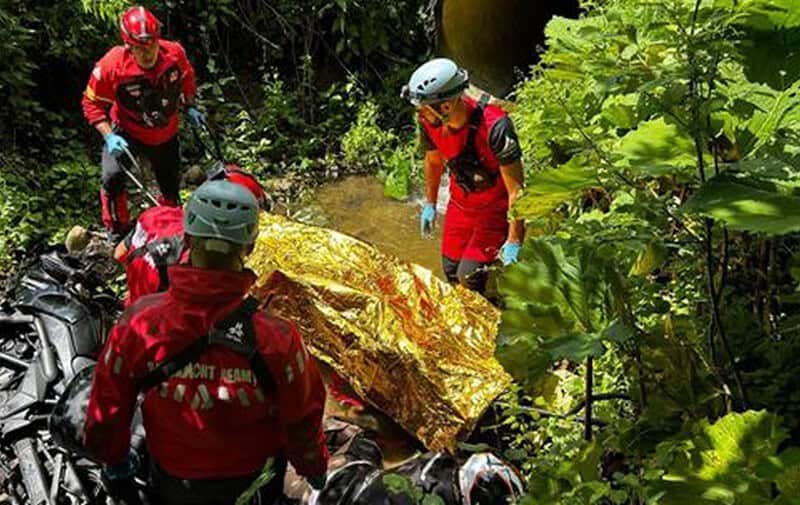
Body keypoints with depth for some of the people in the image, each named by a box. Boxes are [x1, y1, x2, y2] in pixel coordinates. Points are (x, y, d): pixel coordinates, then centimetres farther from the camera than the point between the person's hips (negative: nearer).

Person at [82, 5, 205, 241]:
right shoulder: (111, 65, -31)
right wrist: (109, 136, -28)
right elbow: (92, 103, -18)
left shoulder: (175, 53, -24)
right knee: (113, 177, -24)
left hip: (166, 135, 3)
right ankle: (117, 233, -1)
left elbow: (187, 78, 1)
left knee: (170, 186, 17)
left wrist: (190, 108, -3)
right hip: (128, 133, -3)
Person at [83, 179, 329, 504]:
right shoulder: (276, 340, -35)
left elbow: (107, 406, -12)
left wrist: (113, 458, 10)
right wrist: (315, 470, 5)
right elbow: (302, 423, -18)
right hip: (253, 478, -1)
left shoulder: (139, 323, -30)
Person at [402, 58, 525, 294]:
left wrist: (513, 241, -25)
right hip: (460, 203, 5)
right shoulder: (429, 121, -17)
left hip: (496, 206, -5)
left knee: (469, 276, -11)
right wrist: (430, 204, 17)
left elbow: (516, 189, -27)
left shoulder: (494, 127, -35)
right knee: (451, 270, 11)